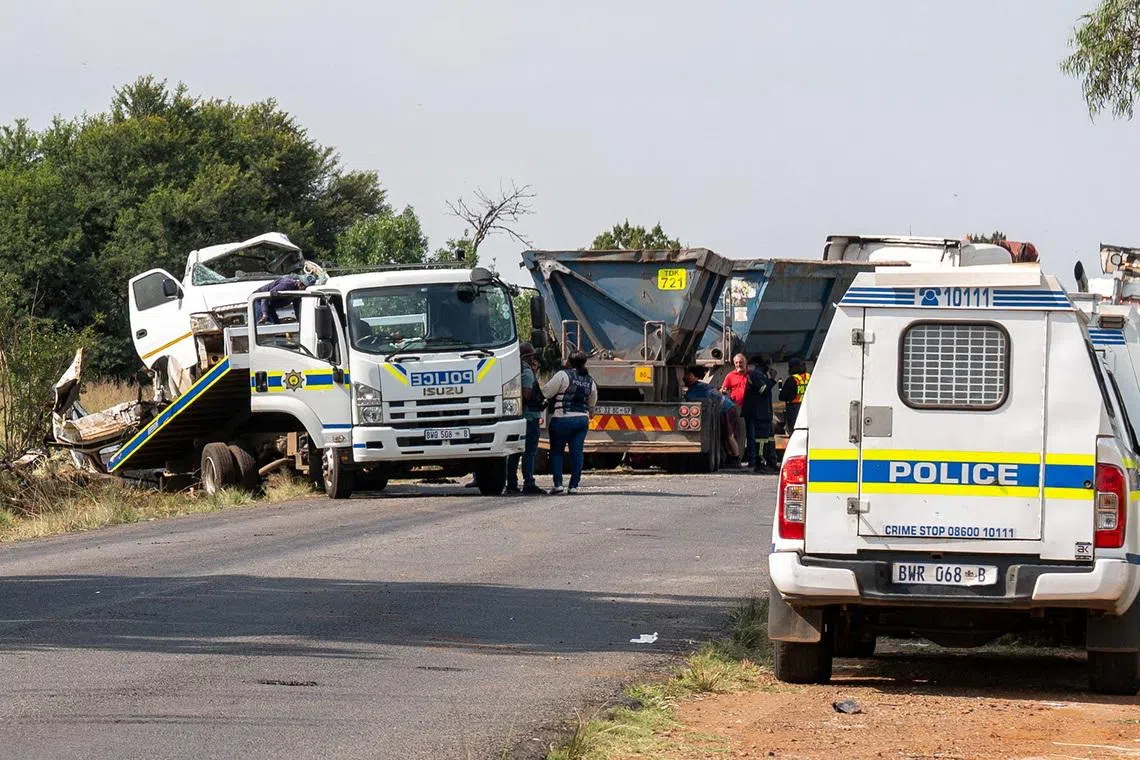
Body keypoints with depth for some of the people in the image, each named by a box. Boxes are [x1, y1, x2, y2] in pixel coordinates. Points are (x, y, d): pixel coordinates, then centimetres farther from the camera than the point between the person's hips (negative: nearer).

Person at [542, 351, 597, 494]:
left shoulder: (563, 375, -9)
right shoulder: (590, 381, 10)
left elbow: (546, 392, -10)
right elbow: (592, 404, 21)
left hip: (562, 419, -5)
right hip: (582, 419, 5)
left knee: (556, 451, 5)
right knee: (577, 453, 6)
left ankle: (558, 484, -3)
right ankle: (574, 485, 4)